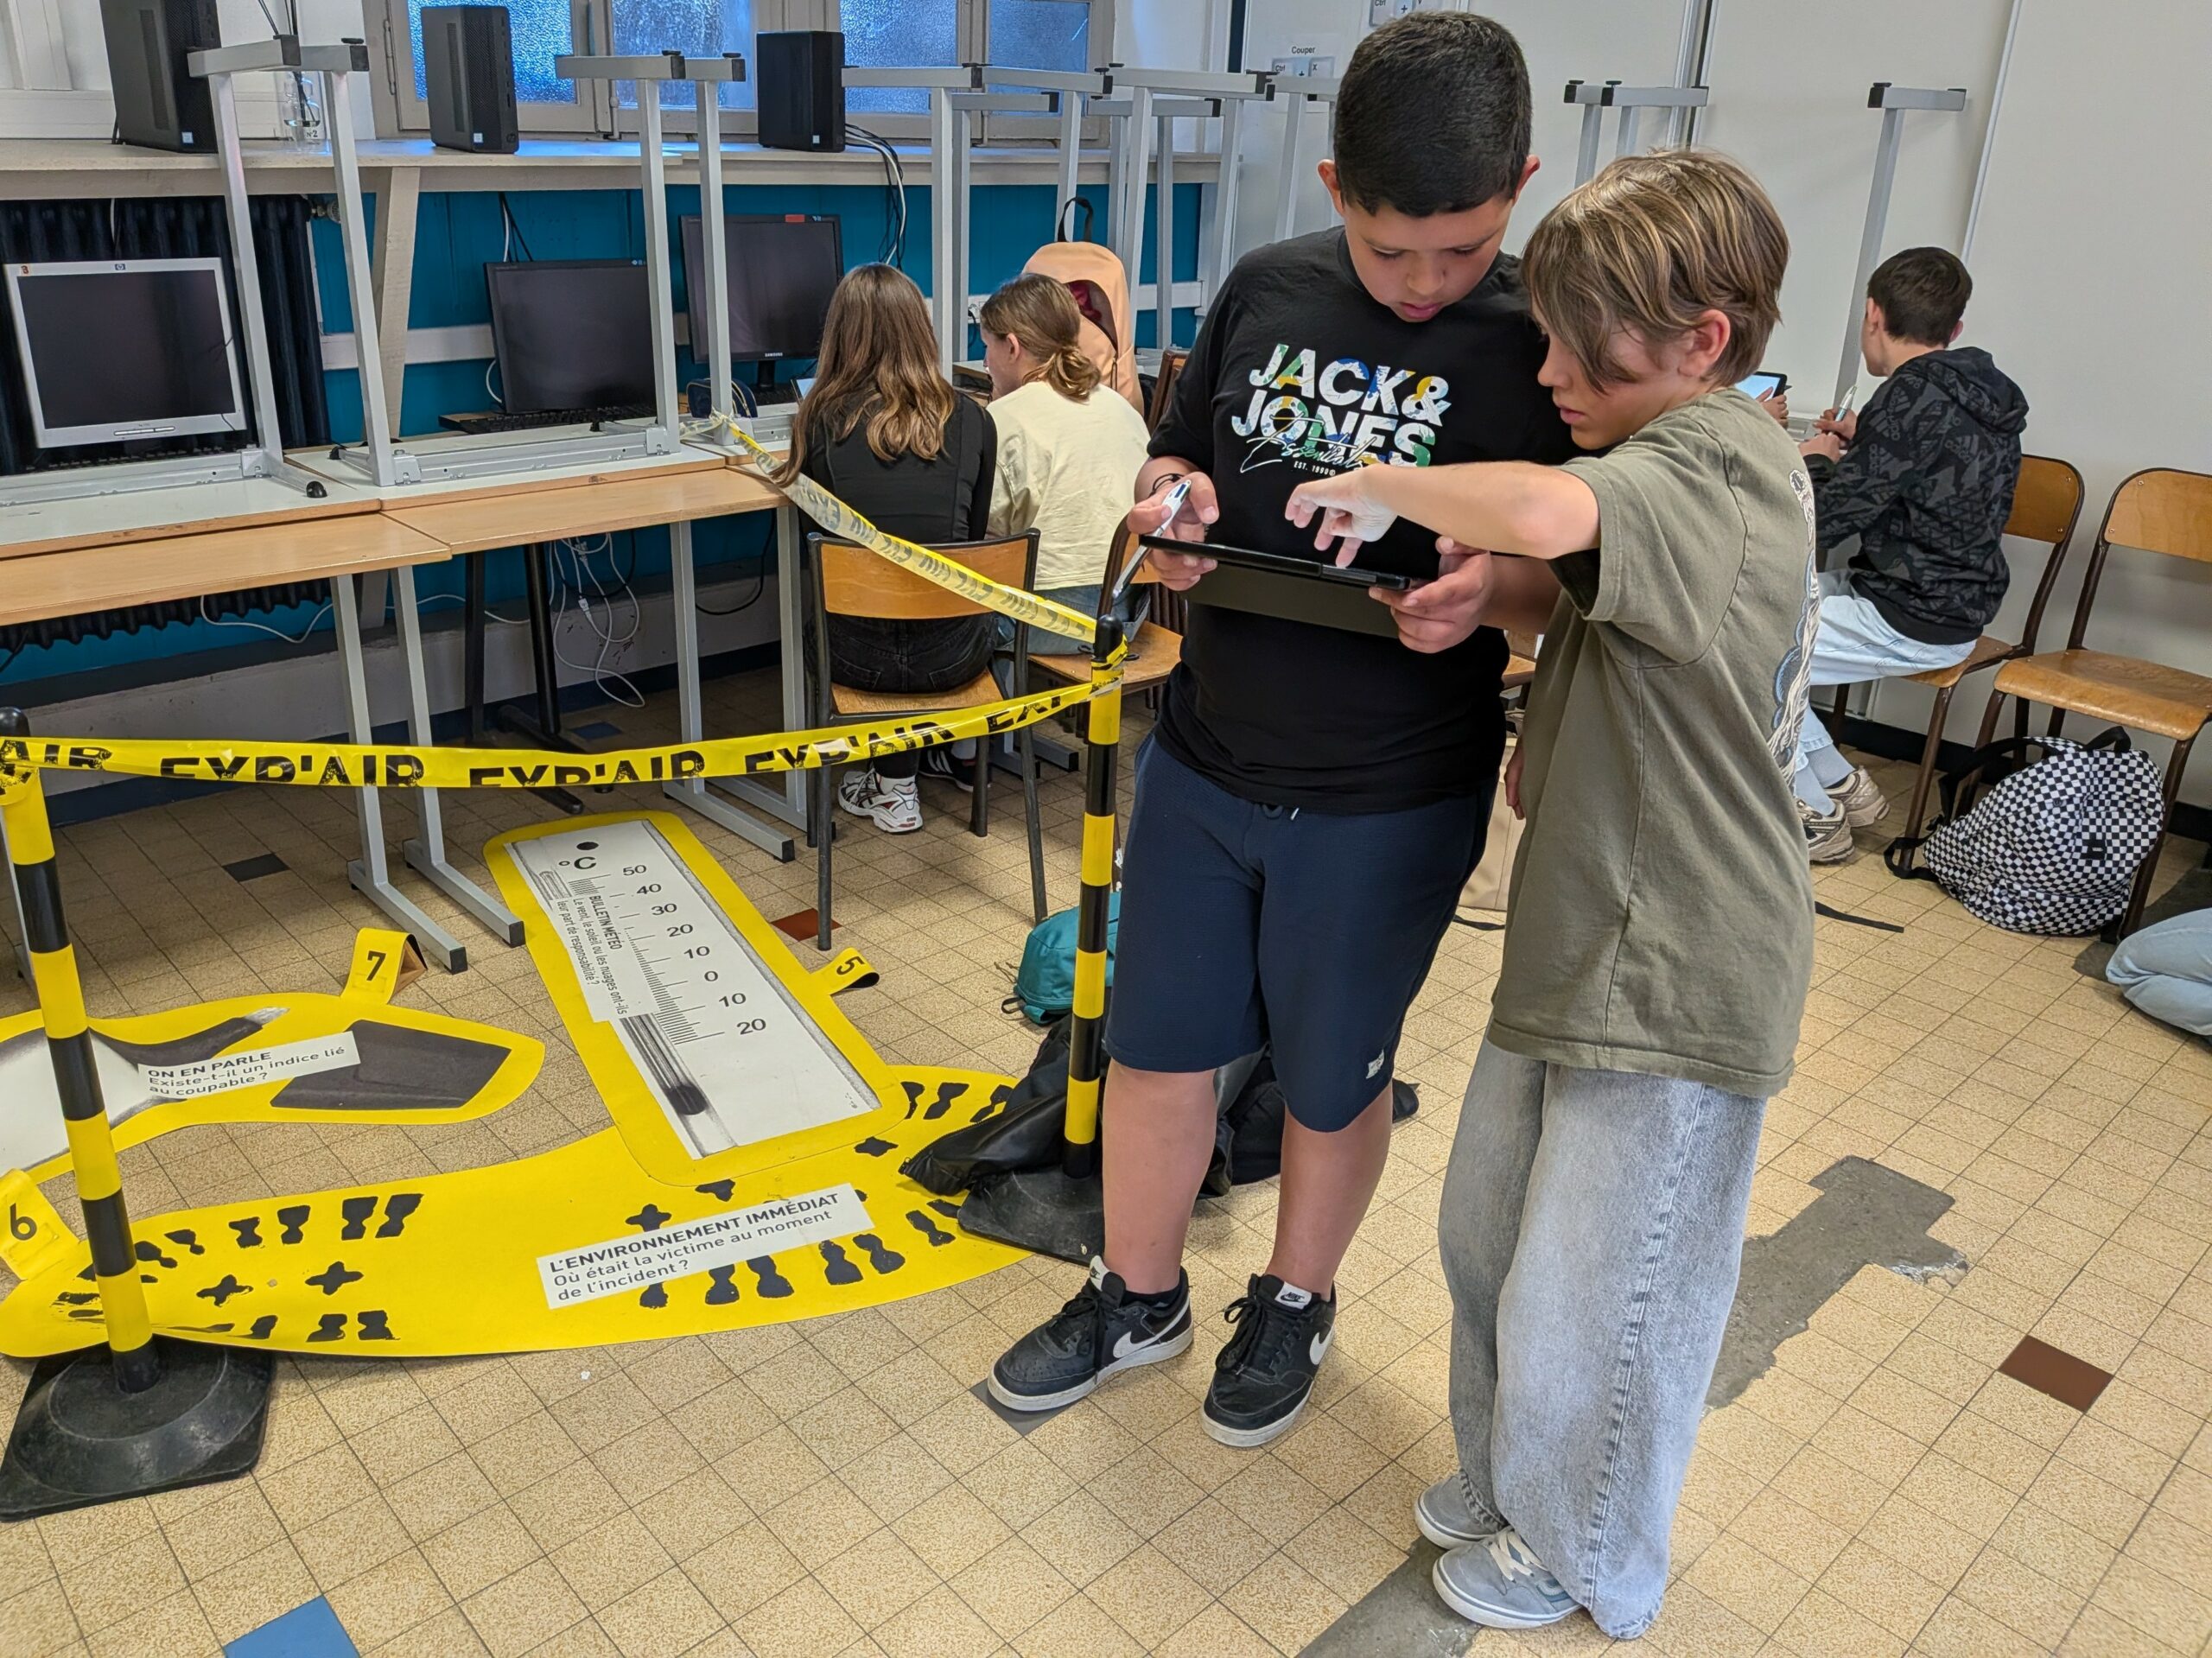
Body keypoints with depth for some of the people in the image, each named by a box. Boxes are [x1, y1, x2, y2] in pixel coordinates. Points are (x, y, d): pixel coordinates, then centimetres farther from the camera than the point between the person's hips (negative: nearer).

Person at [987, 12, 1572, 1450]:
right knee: (1156, 1045, 15)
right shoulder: (1267, 290, 0)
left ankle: (1296, 1304, 42)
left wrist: (1495, 589, -29)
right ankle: (1138, 1298, 39)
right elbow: (1175, 460, 13)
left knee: (1331, 1072, 15)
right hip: (1201, 760, 4)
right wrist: (1175, 501, -11)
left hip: (1387, 803, -4)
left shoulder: (1544, 347, -12)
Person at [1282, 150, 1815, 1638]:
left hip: (1671, 982, -10)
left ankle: (1585, 1567, 35)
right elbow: (1566, 586, 21)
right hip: (1586, 938, 10)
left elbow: (1542, 514, -42)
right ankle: (1510, 1479, 45)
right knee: (1490, 1237, 21)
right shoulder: (1699, 463, 10)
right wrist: (1484, 591, 1)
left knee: (1588, 1299, 9)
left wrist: (1386, 486, -25)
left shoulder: (1713, 465, -21)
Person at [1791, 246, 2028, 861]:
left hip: (1914, 625, -10)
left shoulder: (1913, 397, -20)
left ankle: (1816, 816, 1)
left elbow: (1826, 519, -21)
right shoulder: (1977, 392, 8)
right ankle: (1844, 785, 16)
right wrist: (1860, 445, 18)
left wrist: (1815, 461, -2)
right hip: (1949, 598, 10)